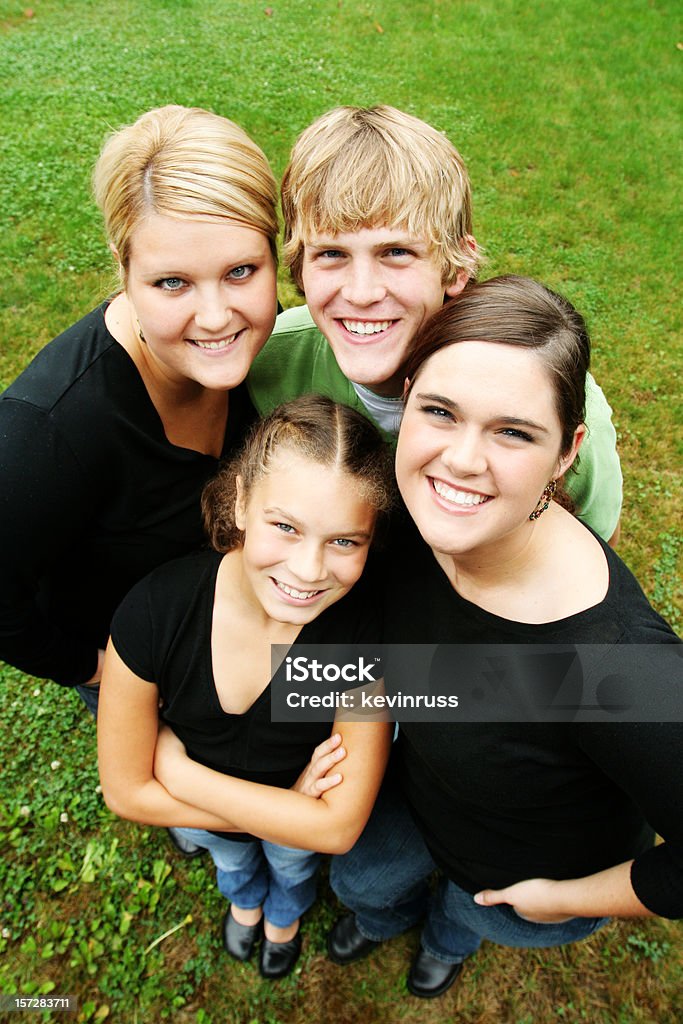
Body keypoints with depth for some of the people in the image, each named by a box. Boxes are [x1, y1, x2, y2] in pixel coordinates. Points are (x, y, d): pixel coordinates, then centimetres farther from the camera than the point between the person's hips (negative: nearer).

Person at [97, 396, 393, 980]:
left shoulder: (368, 635, -39)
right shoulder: (154, 610, -37)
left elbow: (337, 829, -30)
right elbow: (127, 791, -24)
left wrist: (178, 771, -30)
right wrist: (289, 809, -26)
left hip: (306, 812, -1)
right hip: (200, 817, 1)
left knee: (292, 867, 35)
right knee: (232, 860, 37)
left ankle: (285, 915, 74)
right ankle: (245, 899, 75)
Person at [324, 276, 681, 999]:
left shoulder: (614, 662, -47)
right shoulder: (420, 530, -27)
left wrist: (570, 898, -19)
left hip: (528, 882, -3)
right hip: (418, 798, 4)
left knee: (469, 913, 32)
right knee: (357, 879, 32)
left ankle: (448, 933, 72)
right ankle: (385, 913, 72)